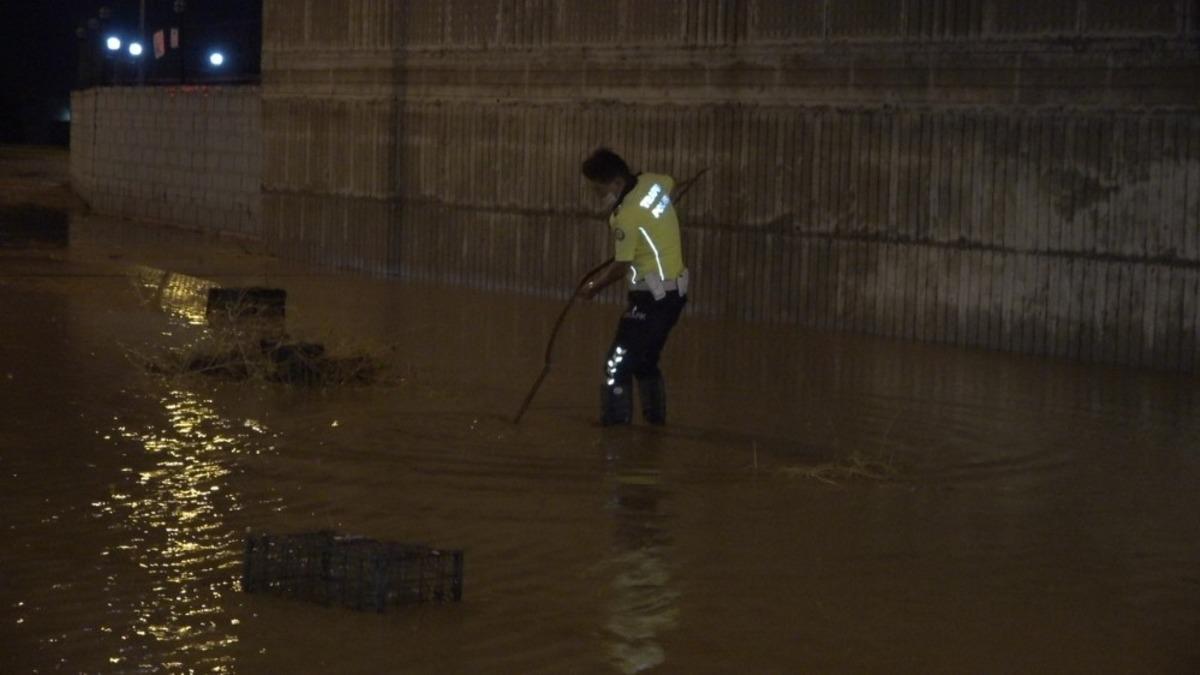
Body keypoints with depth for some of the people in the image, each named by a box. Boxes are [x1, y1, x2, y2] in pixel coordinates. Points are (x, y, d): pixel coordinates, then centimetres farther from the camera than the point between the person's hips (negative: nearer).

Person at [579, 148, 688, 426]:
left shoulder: (627, 216, -22)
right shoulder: (653, 182, 0)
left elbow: (622, 267, -16)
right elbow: (670, 182, 26)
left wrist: (594, 287, 1)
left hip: (653, 296, -9)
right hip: (675, 290, 9)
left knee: (618, 363, -7)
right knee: (645, 360, 20)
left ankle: (616, 423, -7)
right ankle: (655, 418, 25)